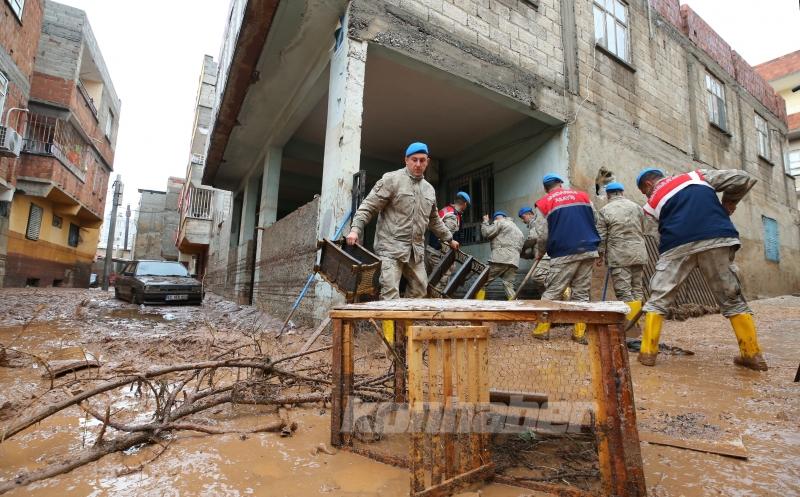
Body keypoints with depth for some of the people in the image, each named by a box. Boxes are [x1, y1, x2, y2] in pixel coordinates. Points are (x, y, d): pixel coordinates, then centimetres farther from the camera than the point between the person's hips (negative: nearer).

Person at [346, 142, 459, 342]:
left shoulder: (429, 189, 18)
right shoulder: (391, 179, -2)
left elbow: (434, 221, 30)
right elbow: (368, 207, -8)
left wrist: (449, 239, 35)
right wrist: (356, 229, -21)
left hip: (416, 250, 7)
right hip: (391, 247, -7)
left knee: (419, 291, 8)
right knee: (390, 293, -11)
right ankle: (389, 339, -6)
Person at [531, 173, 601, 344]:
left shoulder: (543, 203, 1)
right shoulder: (583, 195, 12)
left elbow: (542, 235, -2)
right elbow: (595, 220, 17)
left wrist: (539, 253, 15)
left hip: (564, 254, -3)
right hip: (588, 251, 3)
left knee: (552, 292, 4)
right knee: (581, 293, 8)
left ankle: (542, 329, 5)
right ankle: (580, 333, 7)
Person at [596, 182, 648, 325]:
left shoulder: (604, 211, -4)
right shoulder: (637, 207, 9)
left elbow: (601, 237, -3)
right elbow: (642, 231, 17)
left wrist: (601, 254, 10)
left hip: (618, 256, -4)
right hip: (638, 253, 5)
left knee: (623, 292, -3)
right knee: (637, 289, 12)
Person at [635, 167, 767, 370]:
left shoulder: (652, 203, 20)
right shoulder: (698, 175, 25)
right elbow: (743, 178, 18)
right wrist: (728, 202, 32)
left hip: (677, 245, -2)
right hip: (717, 239, 2)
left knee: (657, 301, 8)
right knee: (733, 300, 17)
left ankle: (648, 352, 6)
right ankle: (753, 354, 18)